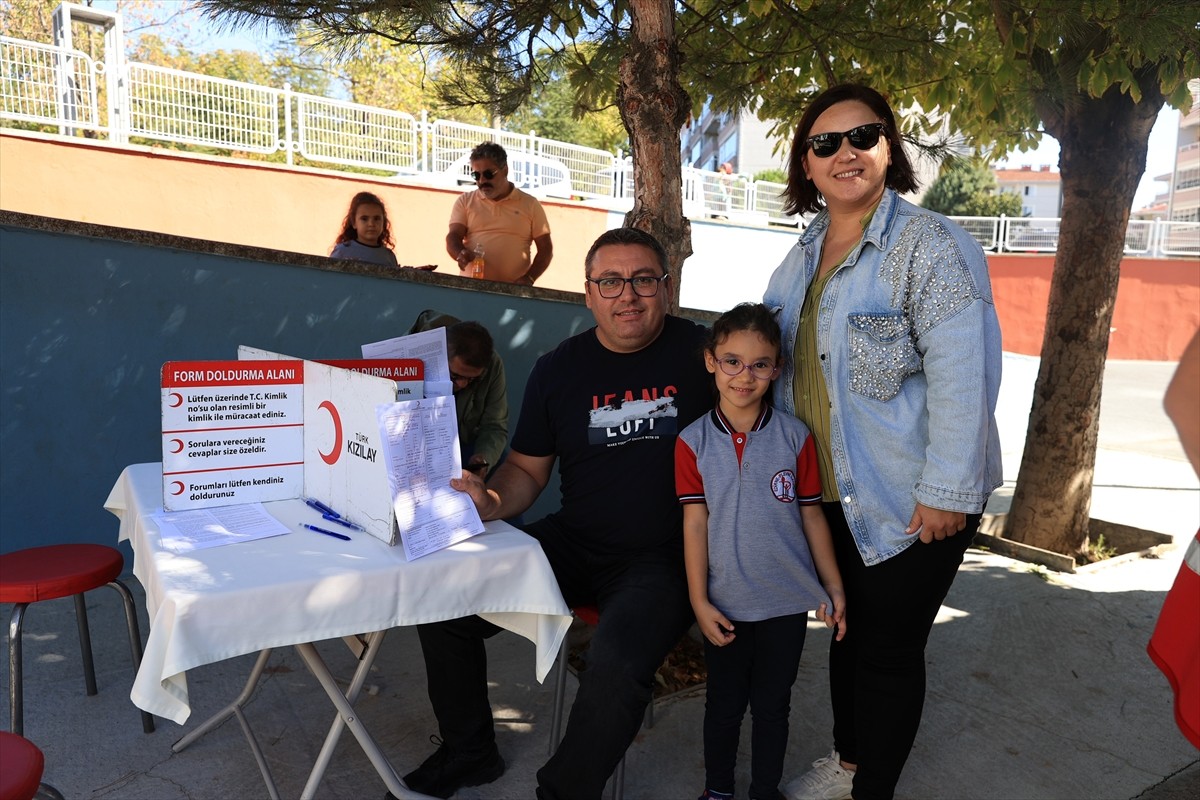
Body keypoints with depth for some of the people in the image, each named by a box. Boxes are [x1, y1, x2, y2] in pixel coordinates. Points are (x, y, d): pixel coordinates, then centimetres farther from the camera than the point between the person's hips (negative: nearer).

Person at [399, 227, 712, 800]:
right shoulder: (558, 369, 5)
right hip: (573, 543, 4)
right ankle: (467, 752, 21)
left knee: (617, 661, -33)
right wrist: (491, 500, -12)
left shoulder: (700, 351, -4)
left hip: (663, 558, -4)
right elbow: (527, 469, 10)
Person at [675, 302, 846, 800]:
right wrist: (699, 600, -8)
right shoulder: (693, 442, -8)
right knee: (724, 704, 18)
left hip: (787, 602, 0)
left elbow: (812, 515, 1)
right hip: (726, 603, 0)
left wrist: (833, 587, 3)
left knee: (772, 705, 16)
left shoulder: (795, 437, -6)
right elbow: (695, 522, -7)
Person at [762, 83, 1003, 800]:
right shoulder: (805, 255, 8)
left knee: (887, 648, 6)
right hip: (831, 492, 7)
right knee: (846, 630, 21)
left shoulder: (931, 245, -15)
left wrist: (947, 492, -24)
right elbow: (777, 357, 18)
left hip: (909, 500, -7)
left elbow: (963, 373, -22)